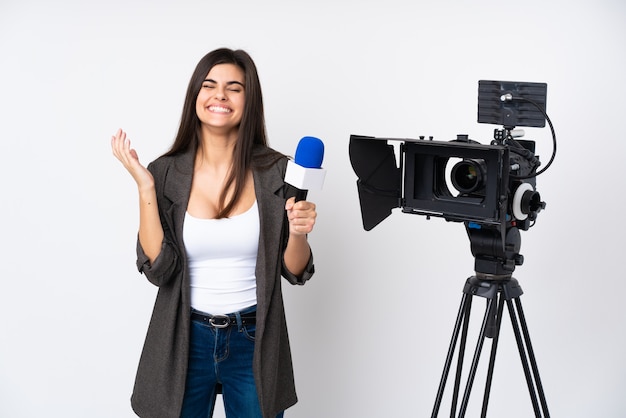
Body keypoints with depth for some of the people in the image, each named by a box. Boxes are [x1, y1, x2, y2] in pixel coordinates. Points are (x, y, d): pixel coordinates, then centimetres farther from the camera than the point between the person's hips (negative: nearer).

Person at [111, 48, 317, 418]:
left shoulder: (276, 172, -7)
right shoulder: (167, 173, -6)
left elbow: (295, 272, -2)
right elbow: (158, 269, -13)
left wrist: (298, 233, -22)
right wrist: (145, 187, -18)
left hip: (255, 341, 0)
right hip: (185, 340, 0)